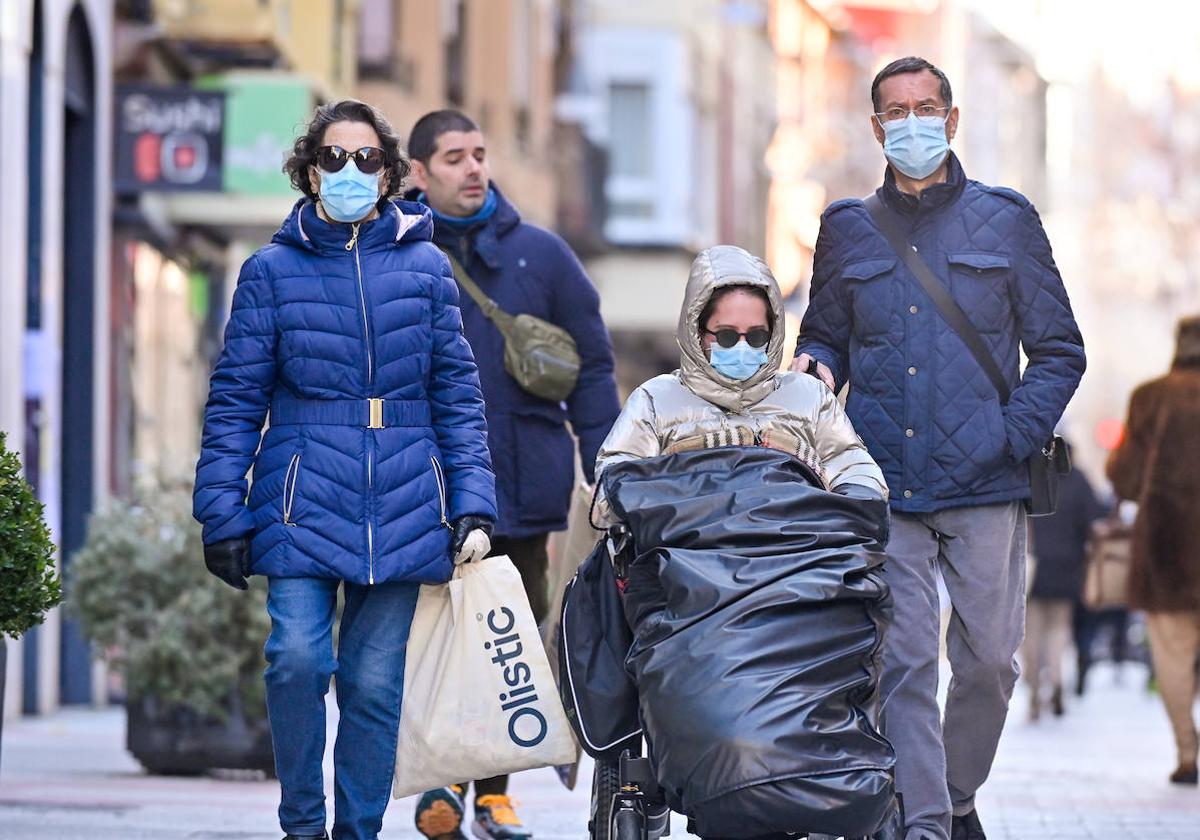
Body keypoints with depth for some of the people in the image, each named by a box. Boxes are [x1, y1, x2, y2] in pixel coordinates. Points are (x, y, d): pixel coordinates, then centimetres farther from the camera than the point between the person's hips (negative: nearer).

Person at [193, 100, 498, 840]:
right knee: (299, 659, -16)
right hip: (303, 505, -1)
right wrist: (224, 516, -2)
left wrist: (474, 507, 0)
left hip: (401, 512, 1)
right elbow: (236, 400, 4)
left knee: (375, 681, 3)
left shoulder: (425, 267, 7)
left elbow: (459, 397, 8)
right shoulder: (273, 272, 4)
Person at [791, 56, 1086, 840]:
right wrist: (814, 368, -4)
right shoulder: (848, 230, 14)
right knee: (903, 660, -7)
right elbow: (826, 337, 21)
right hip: (884, 482, 1)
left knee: (989, 658, 0)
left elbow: (1059, 351, 9)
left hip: (984, 484, -1)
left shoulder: (1006, 220, 9)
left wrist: (1013, 437, -6)